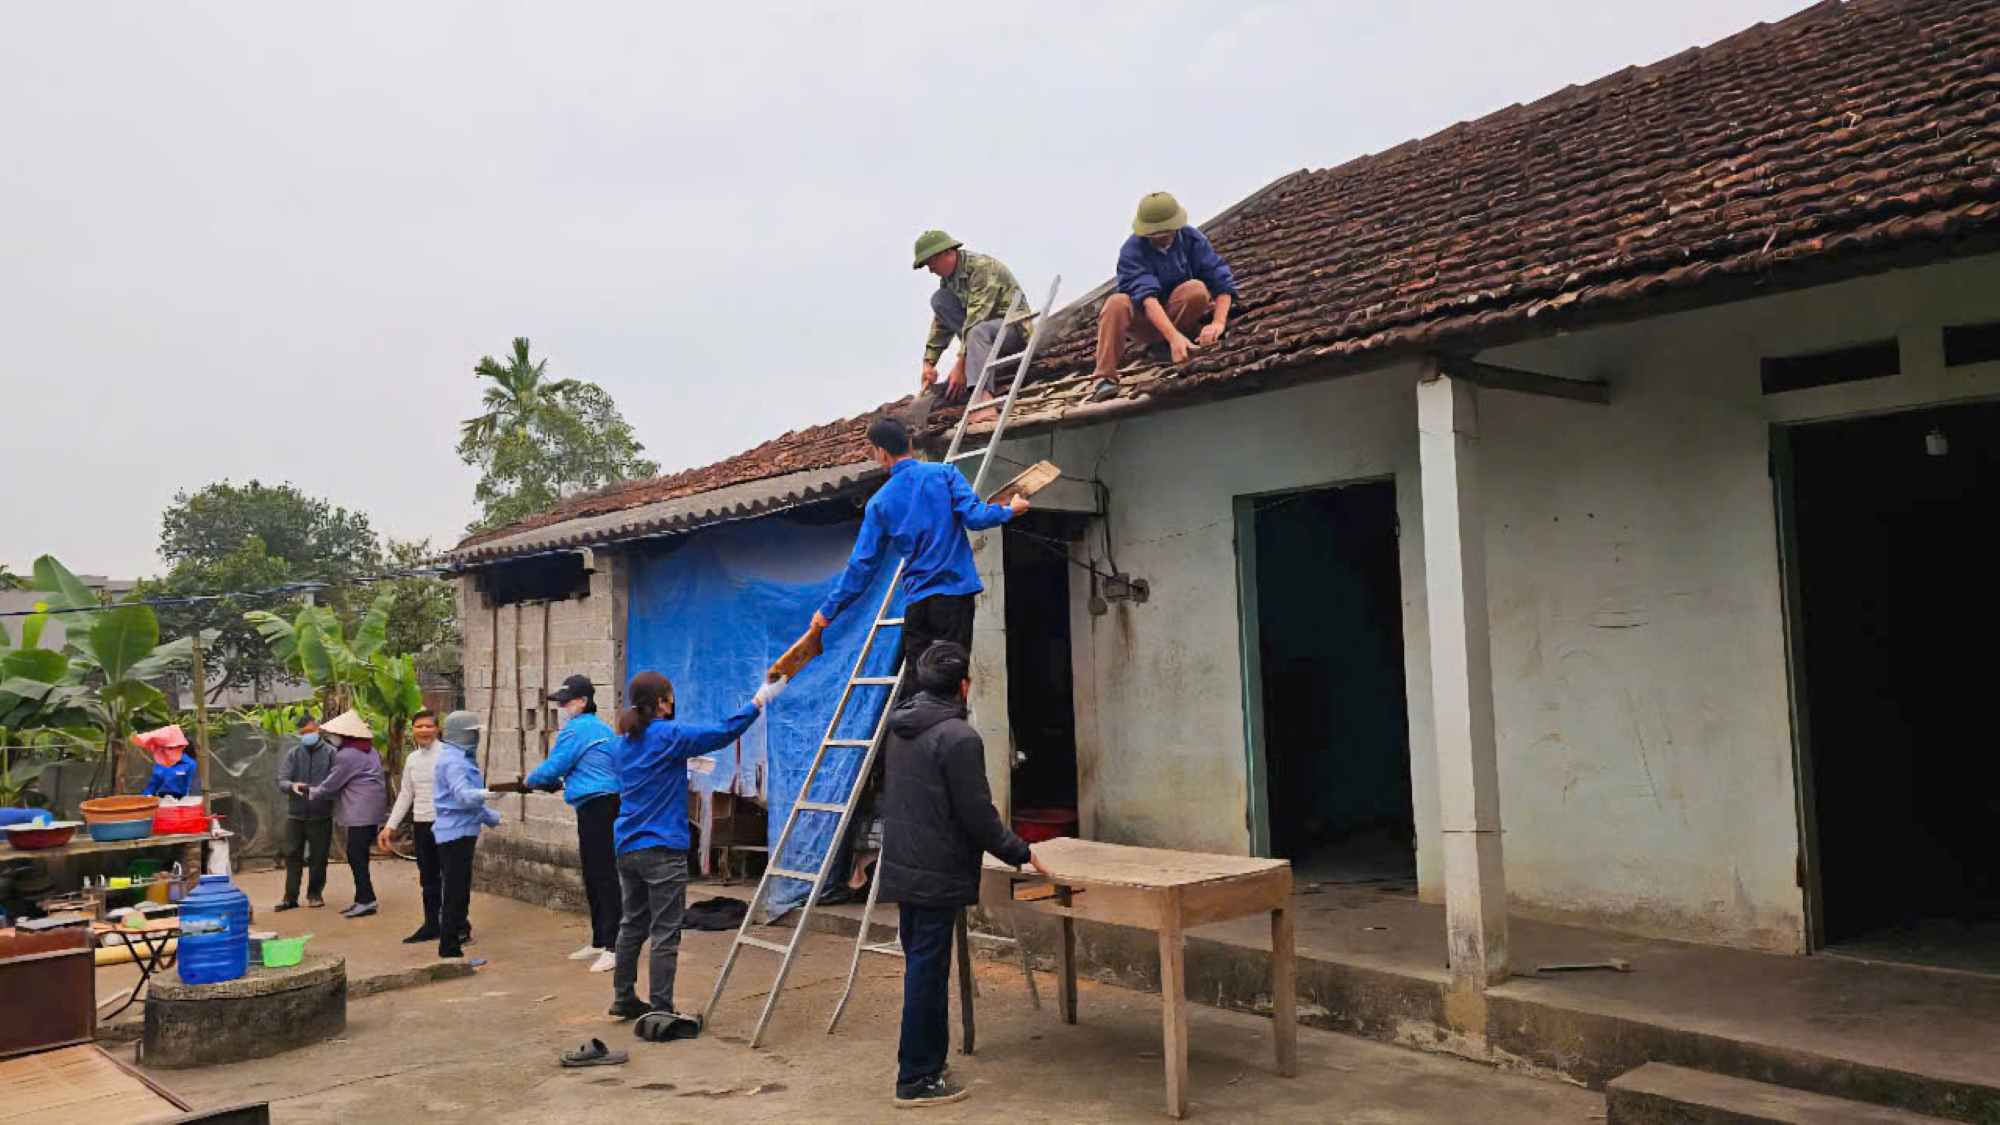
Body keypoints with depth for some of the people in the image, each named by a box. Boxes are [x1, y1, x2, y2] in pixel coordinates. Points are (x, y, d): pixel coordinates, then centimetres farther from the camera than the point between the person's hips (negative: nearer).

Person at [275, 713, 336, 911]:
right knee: (292, 855, 5)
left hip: (321, 815, -2)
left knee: (318, 857, 6)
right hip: (296, 814, 2)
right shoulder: (293, 754, 7)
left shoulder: (330, 753, -1)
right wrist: (292, 786, -21)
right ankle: (290, 897, 13)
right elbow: (281, 780, 0)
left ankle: (315, 894, 21)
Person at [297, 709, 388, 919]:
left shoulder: (347, 755, -13)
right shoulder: (368, 750, 17)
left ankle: (366, 900, -7)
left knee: (355, 855, -7)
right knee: (358, 855, 12)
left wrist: (307, 790, 10)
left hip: (361, 812, -10)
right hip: (371, 811, 10)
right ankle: (363, 899, 15)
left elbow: (331, 785, -7)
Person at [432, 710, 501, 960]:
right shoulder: (453, 760, -16)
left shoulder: (462, 758, 17)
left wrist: (491, 817, 33)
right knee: (455, 891, -8)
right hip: (456, 833, -10)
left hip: (462, 831, 10)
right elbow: (463, 794, -31)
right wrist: (486, 793, -49)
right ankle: (449, 947, -5)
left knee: (459, 890, 18)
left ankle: (459, 930, 28)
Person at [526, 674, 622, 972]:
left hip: (596, 806, -10)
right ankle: (599, 942, 25)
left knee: (603, 875, -11)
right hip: (608, 805, 10)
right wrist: (557, 782, 24)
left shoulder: (576, 730, -10)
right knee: (593, 877, 16)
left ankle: (612, 947, -12)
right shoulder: (604, 729, 19)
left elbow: (551, 769, -8)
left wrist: (531, 780, 13)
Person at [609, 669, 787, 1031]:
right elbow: (724, 732, -15)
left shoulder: (625, 742, 11)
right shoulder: (669, 736, -12)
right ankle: (660, 1013, -3)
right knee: (665, 934, -4)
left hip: (627, 848, 8)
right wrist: (761, 699, -7)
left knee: (631, 925, 19)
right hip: (662, 849, -8)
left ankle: (624, 1000, 30)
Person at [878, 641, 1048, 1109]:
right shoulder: (958, 736, -17)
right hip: (937, 875, -9)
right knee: (927, 971, 0)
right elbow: (977, 814, -18)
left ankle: (927, 1064, 28)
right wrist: (1021, 854, -5)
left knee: (922, 967, 17)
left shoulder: (900, 730, 10)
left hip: (903, 869, 9)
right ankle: (917, 1078, 9)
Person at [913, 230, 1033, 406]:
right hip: (986, 329, 8)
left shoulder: (983, 268, -22)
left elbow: (976, 319, -29)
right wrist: (928, 363, -4)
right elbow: (940, 324, 7)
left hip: (1015, 328, -8)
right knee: (939, 300, -7)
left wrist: (960, 365, -32)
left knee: (978, 331, -41)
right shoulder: (947, 278, 4)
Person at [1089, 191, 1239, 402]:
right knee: (1117, 303, -32)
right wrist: (1174, 336, -48)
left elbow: (1222, 280, -16)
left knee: (1197, 289, -28)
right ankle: (1105, 378, -36)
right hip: (1145, 321, -1)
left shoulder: (1192, 239, -10)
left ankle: (1162, 347, -16)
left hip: (1179, 316, 2)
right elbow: (1147, 296, -34)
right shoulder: (1132, 250, -19)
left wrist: (1219, 322, -35)